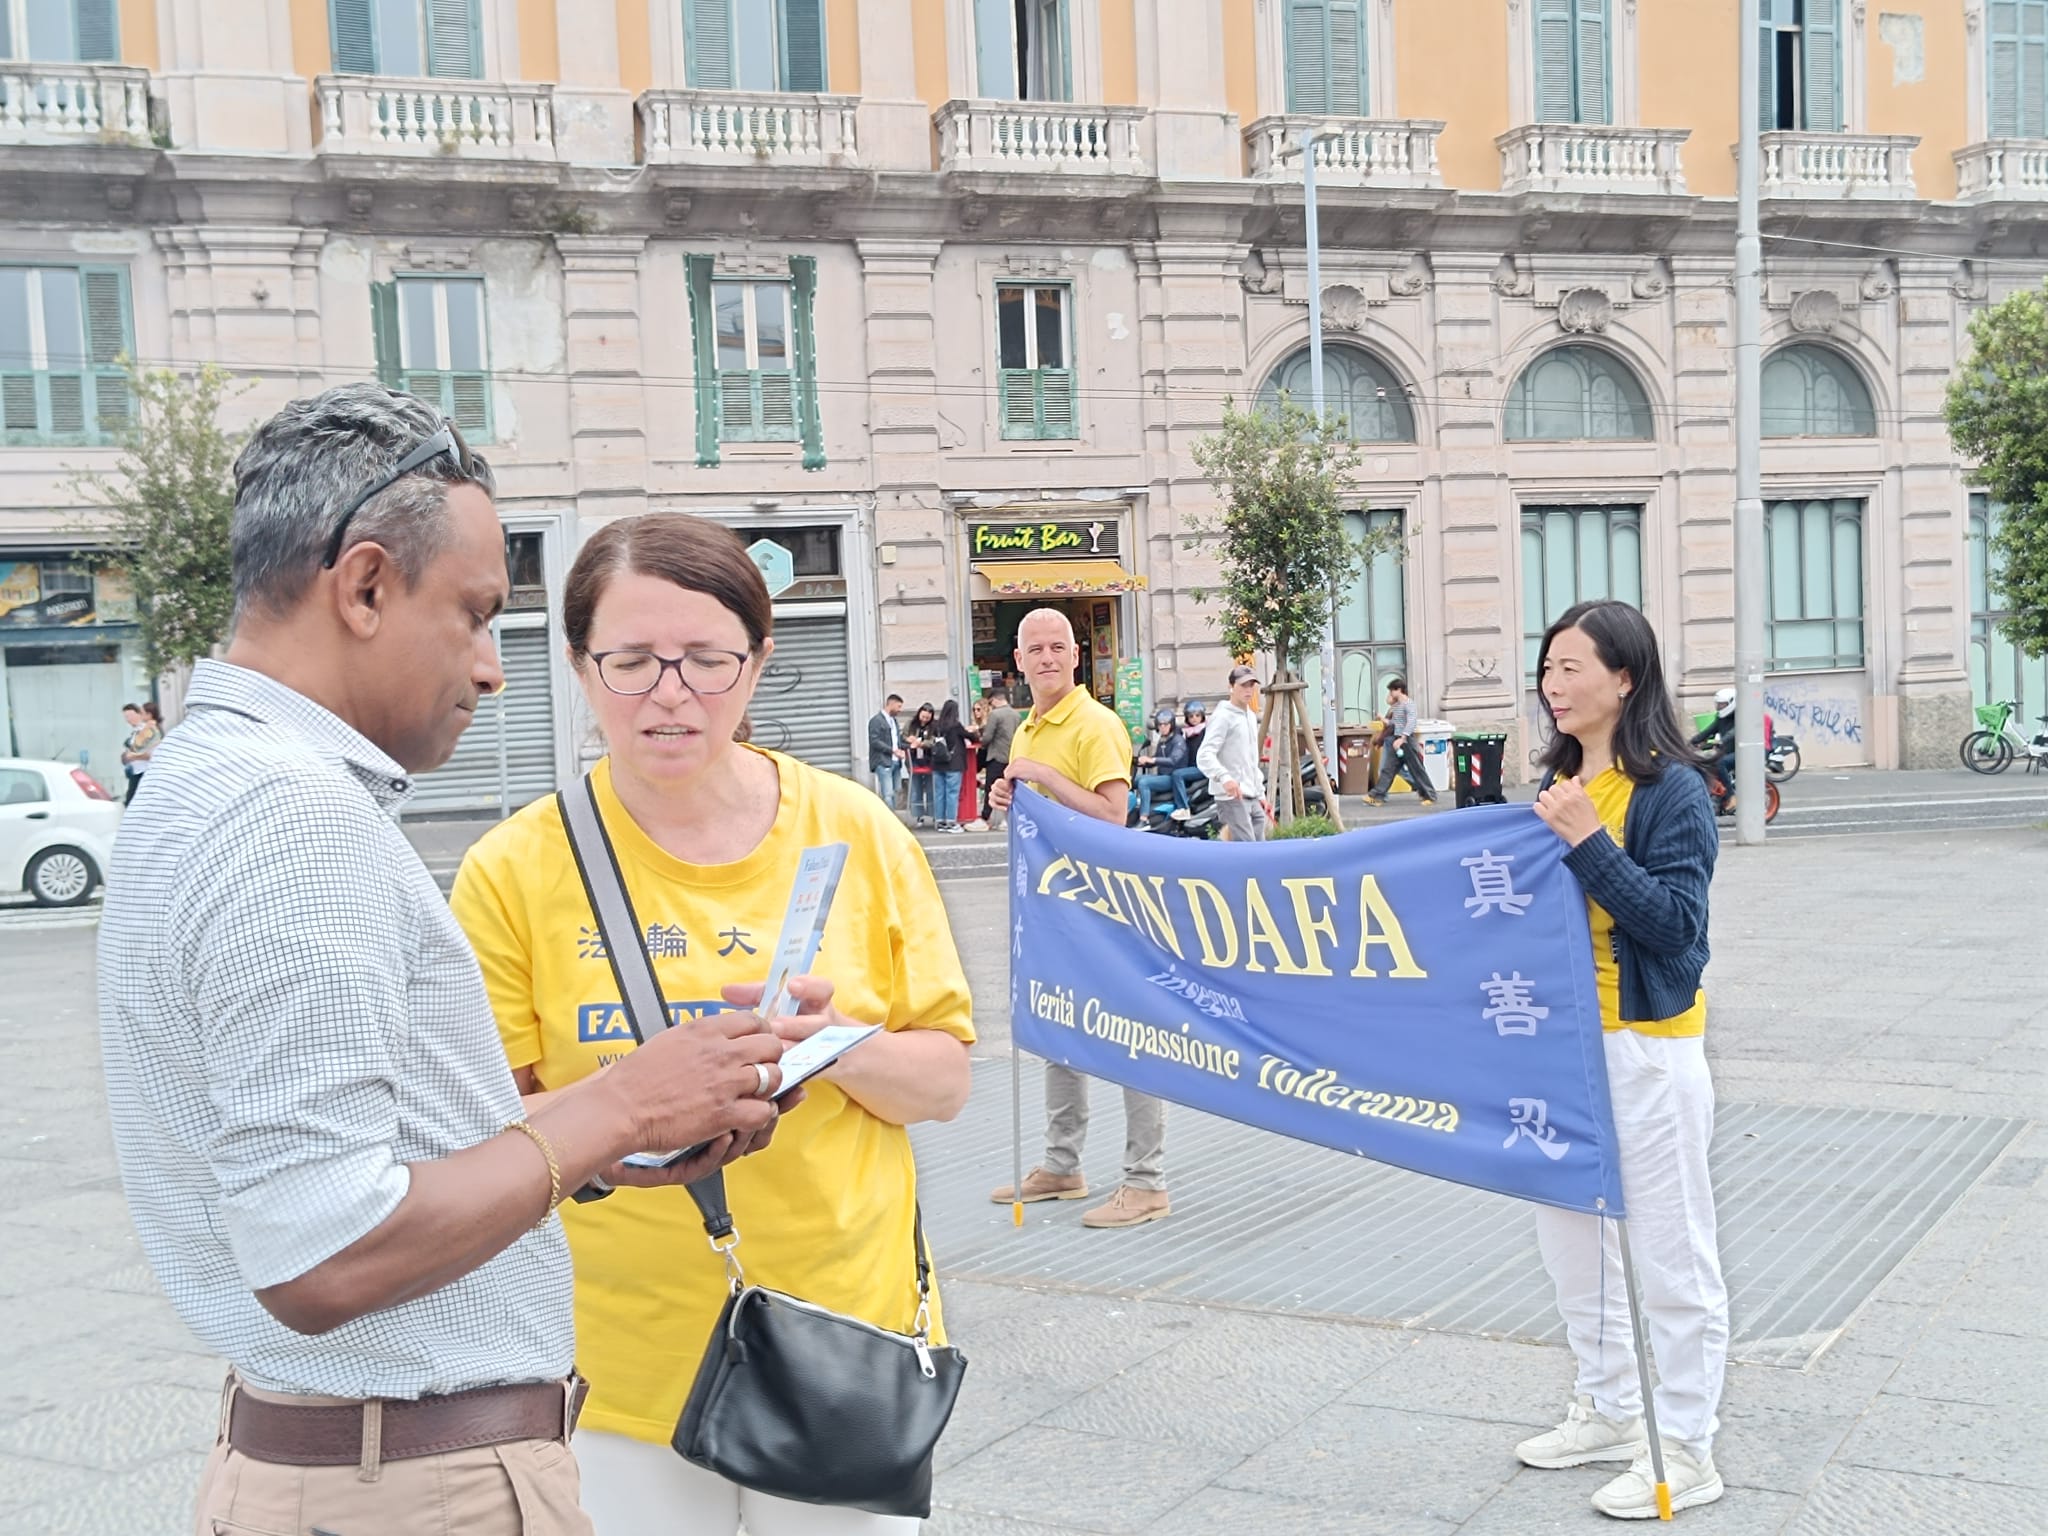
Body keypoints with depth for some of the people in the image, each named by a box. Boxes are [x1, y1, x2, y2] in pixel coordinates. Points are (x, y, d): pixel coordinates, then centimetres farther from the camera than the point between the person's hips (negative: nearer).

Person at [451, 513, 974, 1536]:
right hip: (622, 1370, -1)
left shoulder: (852, 832, -3)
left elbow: (945, 1083, 2)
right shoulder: (515, 872, -8)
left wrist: (839, 1047, -18)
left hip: (846, 1339, 2)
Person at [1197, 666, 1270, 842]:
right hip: (1232, 797, -9)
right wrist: (1224, 778, -36)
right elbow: (1204, 756, -20)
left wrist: (1260, 794, 22)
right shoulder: (1223, 716, -9)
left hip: (1252, 798, 9)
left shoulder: (1251, 716, 19)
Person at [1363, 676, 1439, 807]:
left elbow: (1411, 722, -22)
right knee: (1387, 769, 4)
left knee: (1417, 770, -2)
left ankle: (1430, 796, 7)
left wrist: (1402, 738, -28)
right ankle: (1377, 796, 2)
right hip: (1396, 741, 9)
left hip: (1407, 741, -9)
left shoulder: (1408, 703, -12)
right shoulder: (1395, 706, 14)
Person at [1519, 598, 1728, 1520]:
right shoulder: (1557, 787, 8)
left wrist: (1588, 842, -26)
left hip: (1646, 1046, -8)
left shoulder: (1672, 790, -13)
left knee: (1670, 1253, 3)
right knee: (1568, 1233, 18)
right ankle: (1609, 1413, 35)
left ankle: (1683, 1453, 15)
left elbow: (1677, 922, -21)